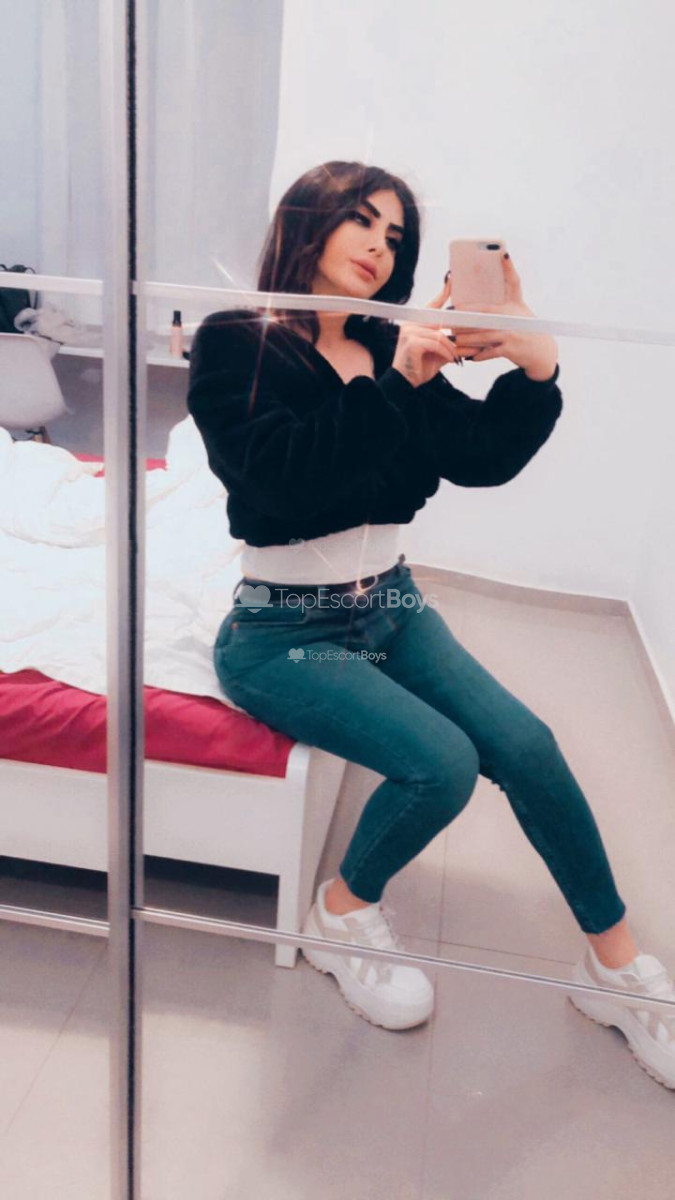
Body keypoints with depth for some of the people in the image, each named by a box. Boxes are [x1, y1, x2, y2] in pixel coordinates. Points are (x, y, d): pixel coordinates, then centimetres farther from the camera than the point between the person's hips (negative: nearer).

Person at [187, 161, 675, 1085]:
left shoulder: (391, 349, 7)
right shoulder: (235, 345, -8)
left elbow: (484, 458, -3)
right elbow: (284, 477, -25)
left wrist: (535, 364, -19)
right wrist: (394, 383, -29)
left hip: (390, 606, 5)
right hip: (286, 630, -5)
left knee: (526, 746, -12)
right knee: (441, 762, -25)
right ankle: (343, 914, 6)